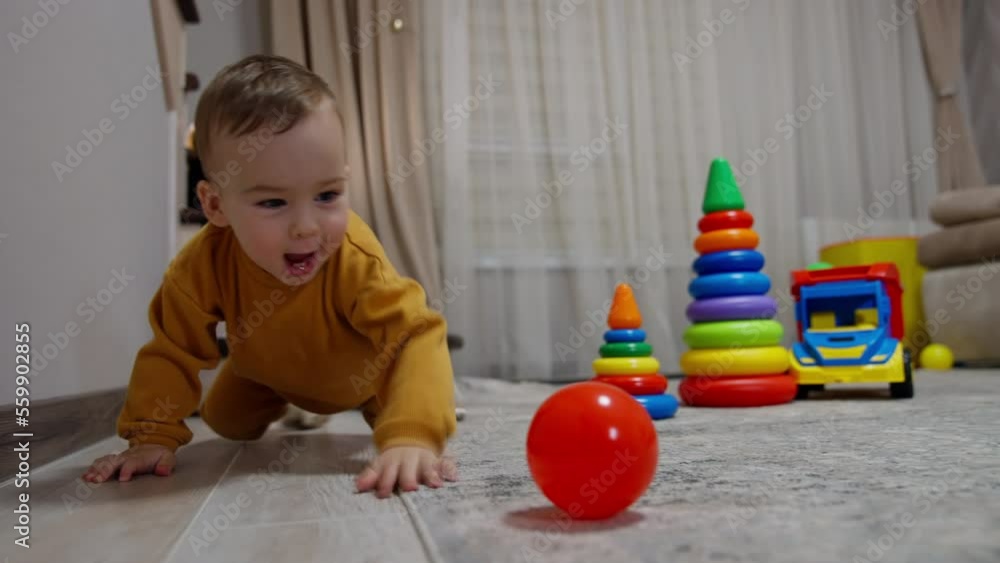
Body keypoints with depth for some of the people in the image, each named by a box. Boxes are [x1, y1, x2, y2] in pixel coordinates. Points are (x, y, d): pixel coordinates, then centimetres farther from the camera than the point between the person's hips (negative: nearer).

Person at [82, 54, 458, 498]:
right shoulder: (203, 265, -36)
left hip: (363, 367, -2)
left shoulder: (355, 258, -45)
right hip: (268, 366, 3)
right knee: (226, 424, 15)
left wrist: (413, 436, -67)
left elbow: (417, 335, -53)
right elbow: (172, 352, -24)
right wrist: (152, 438, -35)